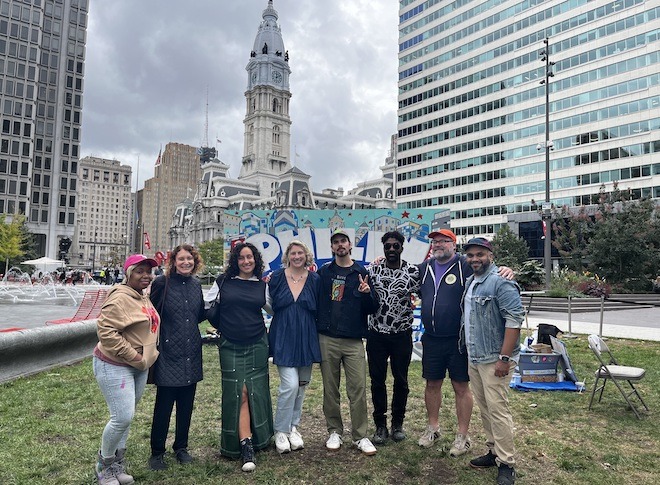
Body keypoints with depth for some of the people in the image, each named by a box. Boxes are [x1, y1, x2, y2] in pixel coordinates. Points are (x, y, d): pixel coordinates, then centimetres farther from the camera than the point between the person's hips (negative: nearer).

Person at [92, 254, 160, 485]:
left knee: (126, 416, 15)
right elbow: (106, 332, -25)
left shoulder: (144, 298, 11)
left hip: (140, 367, 9)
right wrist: (134, 356, -21)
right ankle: (103, 464, 15)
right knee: (122, 417, -9)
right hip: (115, 366, -9)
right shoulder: (120, 299, -18)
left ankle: (117, 463, 31)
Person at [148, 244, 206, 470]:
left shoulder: (196, 284, 8)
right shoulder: (162, 282, -8)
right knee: (164, 405, 3)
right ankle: (157, 453, 22)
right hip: (169, 352, -5)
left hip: (191, 353, 5)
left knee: (186, 404, 14)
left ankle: (181, 447, 31)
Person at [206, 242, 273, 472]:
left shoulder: (262, 285, 5)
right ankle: (246, 448, -2)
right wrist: (223, 327, 4)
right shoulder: (223, 281, 1)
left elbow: (273, 309, 15)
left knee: (256, 391, 5)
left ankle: (257, 438, 21)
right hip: (231, 347, -1)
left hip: (257, 345, 2)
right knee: (239, 393, -4)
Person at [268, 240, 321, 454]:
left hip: (306, 339, 3)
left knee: (301, 385, 12)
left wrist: (317, 336, 1)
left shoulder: (314, 280, 2)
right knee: (290, 384, -11)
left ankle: (293, 427, 31)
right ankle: (280, 431, 9)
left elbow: (319, 310, 5)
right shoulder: (277, 278, -1)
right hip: (284, 338, -3)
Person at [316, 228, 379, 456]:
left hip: (353, 341, -1)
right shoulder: (323, 272, 7)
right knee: (330, 388, 9)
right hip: (327, 340, 1)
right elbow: (314, 301, 11)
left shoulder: (361, 273, 4)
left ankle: (360, 436, 13)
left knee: (358, 389, 0)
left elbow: (371, 309, 1)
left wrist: (367, 294, -16)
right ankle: (334, 431, 25)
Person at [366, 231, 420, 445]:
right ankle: (380, 425, 23)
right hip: (376, 334, 1)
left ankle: (398, 423, 29)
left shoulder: (413, 271, -3)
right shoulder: (372, 269, 0)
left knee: (401, 381, 11)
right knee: (377, 380, 8)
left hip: (402, 335, -1)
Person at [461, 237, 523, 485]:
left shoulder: (501, 282, -14)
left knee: (497, 409, -4)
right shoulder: (469, 282, 12)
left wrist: (504, 358, -22)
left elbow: (515, 320, -20)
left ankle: (506, 464, 8)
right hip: (473, 357, 8)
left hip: (493, 359, -8)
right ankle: (494, 451, 29)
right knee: (484, 407, 15)